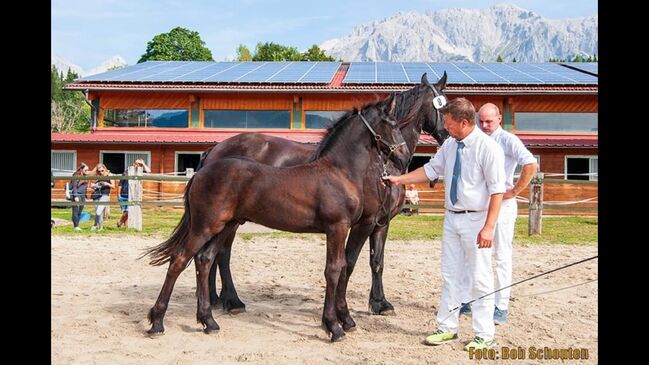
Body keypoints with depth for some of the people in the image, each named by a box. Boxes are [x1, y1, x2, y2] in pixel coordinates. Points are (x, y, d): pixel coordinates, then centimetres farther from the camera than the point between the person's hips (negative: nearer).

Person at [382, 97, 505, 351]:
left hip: (475, 220, -7)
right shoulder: (449, 145, 4)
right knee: (450, 275, 13)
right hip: (451, 218, 7)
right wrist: (399, 179, 10)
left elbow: (497, 190, -17)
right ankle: (447, 328, 24)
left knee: (480, 278, 3)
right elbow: (430, 170, 16)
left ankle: (484, 335, 15)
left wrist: (488, 227, -22)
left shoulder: (488, 147, -16)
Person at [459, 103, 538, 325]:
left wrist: (514, 191, -16)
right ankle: (465, 302, 18)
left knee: (502, 256, 1)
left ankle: (501, 308, 9)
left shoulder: (508, 140, -8)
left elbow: (531, 165, -20)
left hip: (502, 204, -6)